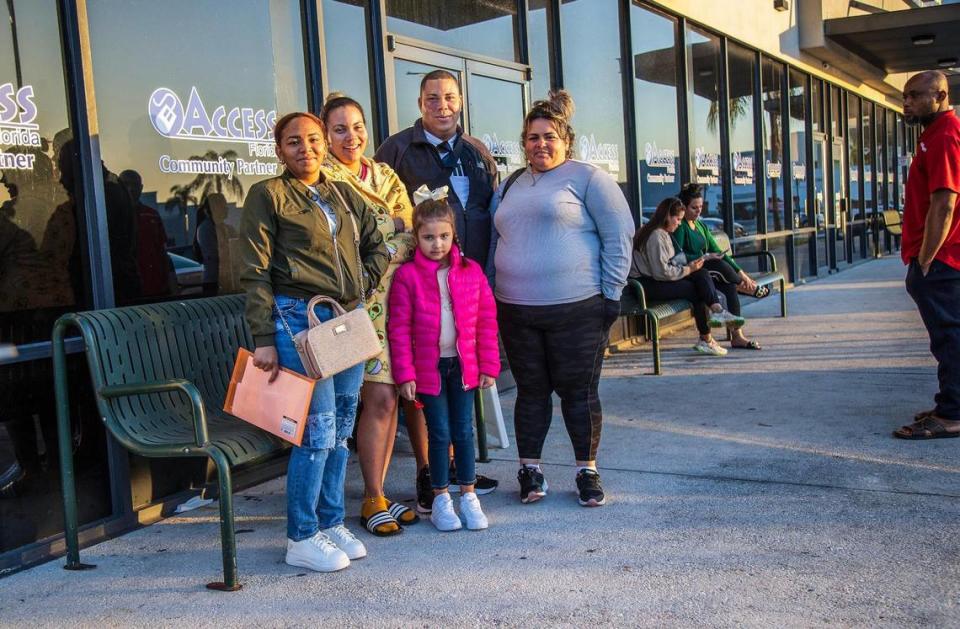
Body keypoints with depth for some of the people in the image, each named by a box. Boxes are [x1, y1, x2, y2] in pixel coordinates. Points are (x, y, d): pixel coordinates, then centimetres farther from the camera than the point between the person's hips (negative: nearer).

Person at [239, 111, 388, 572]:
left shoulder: (345, 197, 16)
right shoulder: (268, 195, -1)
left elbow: (377, 247, 24)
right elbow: (255, 272, -6)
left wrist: (363, 287, 6)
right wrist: (263, 339, -12)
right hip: (299, 319, -6)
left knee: (340, 430, 10)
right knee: (317, 429, -8)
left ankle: (331, 524, 23)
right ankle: (302, 538, 5)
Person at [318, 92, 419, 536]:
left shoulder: (386, 176, 15)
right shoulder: (321, 180, -3)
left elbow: (408, 236, 16)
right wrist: (385, 249, -11)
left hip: (396, 296, 6)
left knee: (388, 396, 6)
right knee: (380, 397, -8)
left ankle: (378, 493, 18)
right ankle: (374, 500, 6)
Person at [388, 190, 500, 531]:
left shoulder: (471, 271, 1)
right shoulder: (407, 276, -6)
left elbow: (486, 321, 4)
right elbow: (399, 328, -6)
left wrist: (489, 366, 1)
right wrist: (405, 374, -10)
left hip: (463, 365, 2)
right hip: (428, 367, -2)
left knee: (464, 431, 9)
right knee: (439, 434, 4)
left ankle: (468, 496, 21)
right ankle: (441, 499, 18)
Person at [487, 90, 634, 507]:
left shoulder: (587, 178, 0)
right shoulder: (510, 187, 17)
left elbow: (619, 235, -5)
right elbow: (496, 242, 23)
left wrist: (611, 293, -9)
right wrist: (493, 293, 15)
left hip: (576, 309, -4)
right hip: (516, 312, 5)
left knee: (579, 391, 4)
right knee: (531, 391, 10)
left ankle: (587, 472, 17)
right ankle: (529, 470, 21)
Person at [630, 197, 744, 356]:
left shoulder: (664, 233, 17)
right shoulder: (656, 236, -17)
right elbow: (662, 272, -22)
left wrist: (688, 263, 0)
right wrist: (688, 270, -13)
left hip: (658, 278, 10)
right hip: (647, 284, -10)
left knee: (702, 273, -7)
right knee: (695, 289, -16)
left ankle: (717, 311, -24)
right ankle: (705, 340, -9)